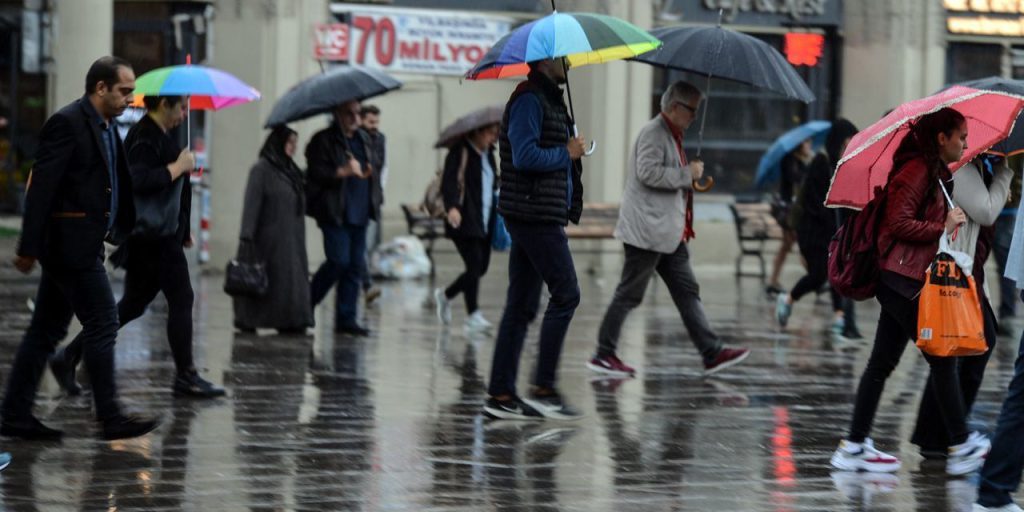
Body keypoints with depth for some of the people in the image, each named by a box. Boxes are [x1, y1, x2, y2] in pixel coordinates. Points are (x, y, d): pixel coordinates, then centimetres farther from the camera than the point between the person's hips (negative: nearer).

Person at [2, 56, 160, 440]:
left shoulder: (105, 128, 16)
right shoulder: (67, 123, -13)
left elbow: (119, 186, 22)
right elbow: (42, 187, -17)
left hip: (81, 246, 10)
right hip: (71, 245, -10)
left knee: (47, 330, 10)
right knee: (102, 324, -8)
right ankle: (110, 418, -4)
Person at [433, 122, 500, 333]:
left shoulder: (488, 154, 17)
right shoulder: (460, 152, -9)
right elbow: (448, 182, -19)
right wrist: (452, 207, -35)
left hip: (485, 222, 8)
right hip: (465, 221, -8)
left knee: (480, 268, 9)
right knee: (475, 265, -14)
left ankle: (445, 295, 31)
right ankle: (473, 316, -10)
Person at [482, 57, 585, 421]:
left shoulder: (548, 100, 19)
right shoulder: (529, 100, -13)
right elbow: (525, 156, -22)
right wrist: (567, 153, -11)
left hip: (536, 217, 10)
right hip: (536, 216, -10)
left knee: (522, 306, 9)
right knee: (565, 295, -8)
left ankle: (501, 394, 10)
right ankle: (543, 389, -5)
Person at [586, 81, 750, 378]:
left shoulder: (672, 135, 19)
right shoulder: (653, 133, -13)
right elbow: (648, 172, -25)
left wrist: (692, 181, 16)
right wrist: (687, 174, -17)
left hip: (669, 232, 10)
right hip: (647, 230, -10)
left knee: (687, 291, 6)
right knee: (629, 294, -4)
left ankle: (712, 353, 4)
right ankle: (603, 355, 3)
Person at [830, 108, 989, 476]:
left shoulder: (936, 173, 18)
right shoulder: (917, 171, -13)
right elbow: (898, 223, -20)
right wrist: (943, 227, -16)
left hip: (900, 283, 10)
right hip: (905, 282, -10)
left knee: (882, 362, 9)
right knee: (942, 359, -3)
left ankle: (854, 446, 11)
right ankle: (962, 447, 4)